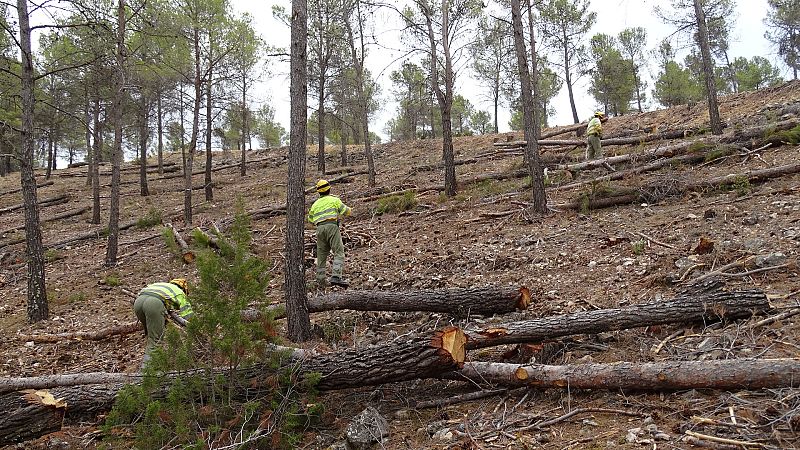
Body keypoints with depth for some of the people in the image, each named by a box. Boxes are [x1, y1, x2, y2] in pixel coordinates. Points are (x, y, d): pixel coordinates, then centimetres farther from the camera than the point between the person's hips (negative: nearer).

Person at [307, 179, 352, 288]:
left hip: (320, 228, 5)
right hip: (331, 226, -5)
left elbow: (310, 219, 26)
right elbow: (347, 211, 9)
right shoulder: (334, 200, 6)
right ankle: (336, 277, -26)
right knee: (339, 252, -10)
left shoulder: (315, 204, 20)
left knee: (321, 255, 11)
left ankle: (320, 280, 13)